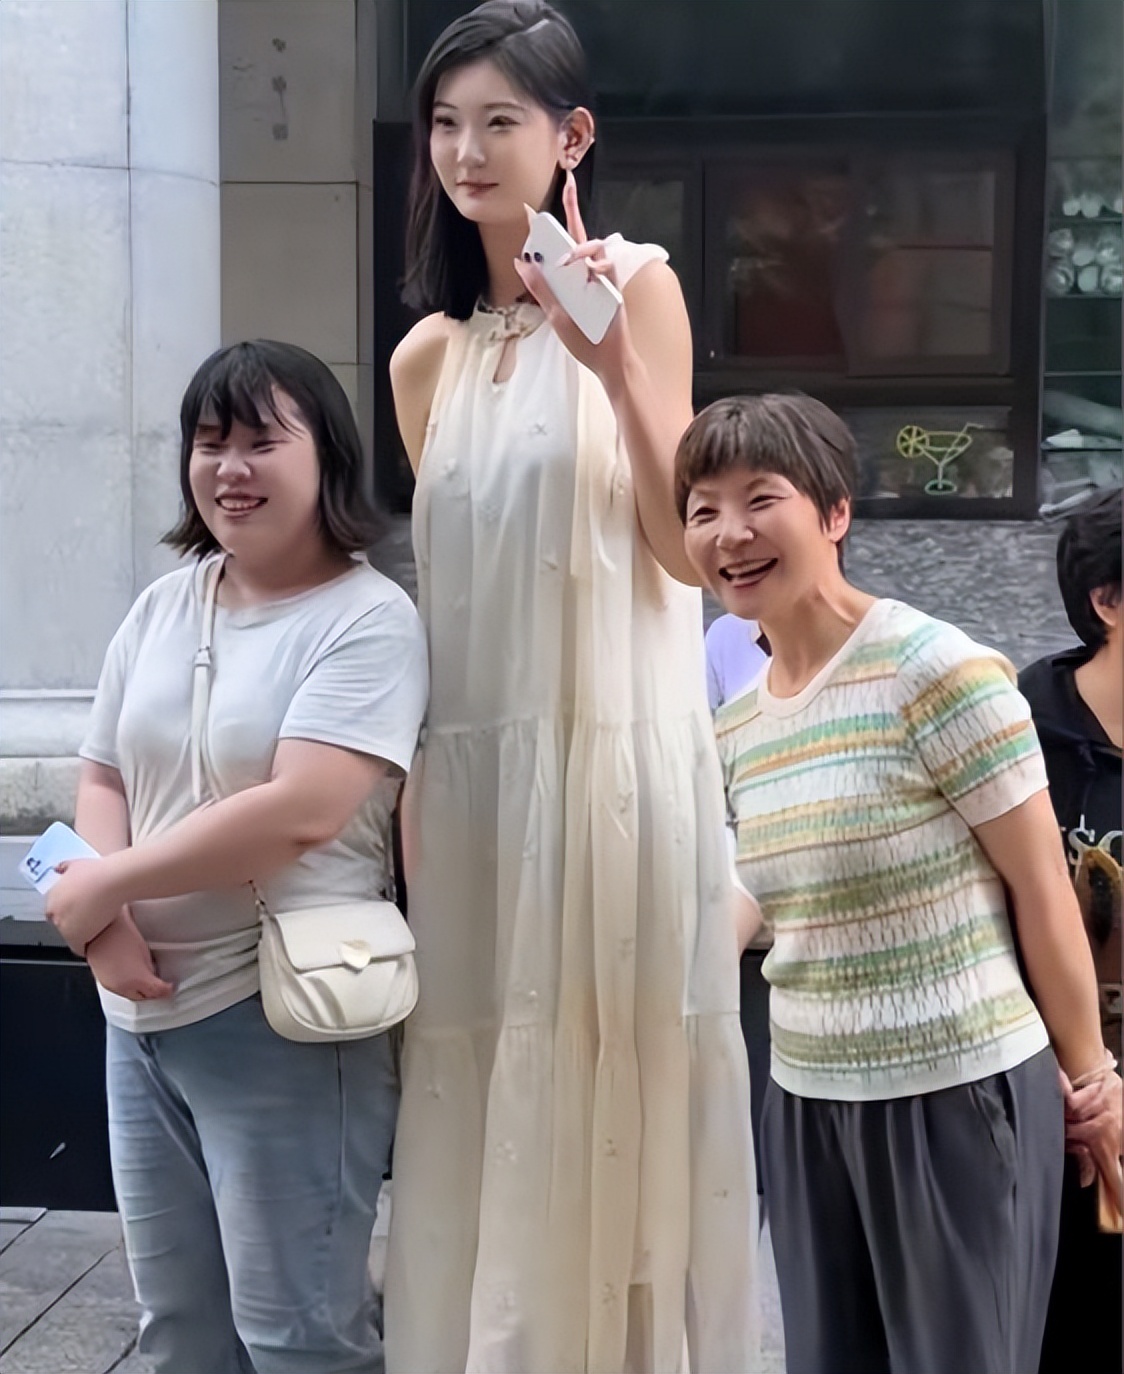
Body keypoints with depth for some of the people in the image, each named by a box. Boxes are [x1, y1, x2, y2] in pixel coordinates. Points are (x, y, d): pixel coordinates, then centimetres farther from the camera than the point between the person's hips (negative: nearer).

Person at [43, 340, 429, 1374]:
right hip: (142, 1012, 7)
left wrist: (98, 887, -14)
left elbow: (299, 813, -22)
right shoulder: (162, 606, 10)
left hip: (281, 1015, -7)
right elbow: (102, 782, 12)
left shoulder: (368, 618, -11)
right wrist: (110, 926, -8)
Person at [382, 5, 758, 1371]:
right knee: (482, 1093, 9)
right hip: (470, 759, 4)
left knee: (605, 1085, 2)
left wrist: (615, 362, -20)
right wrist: (411, 793, 13)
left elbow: (685, 546, -9)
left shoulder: (636, 283, -2)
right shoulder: (426, 357, 11)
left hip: (611, 746, -4)